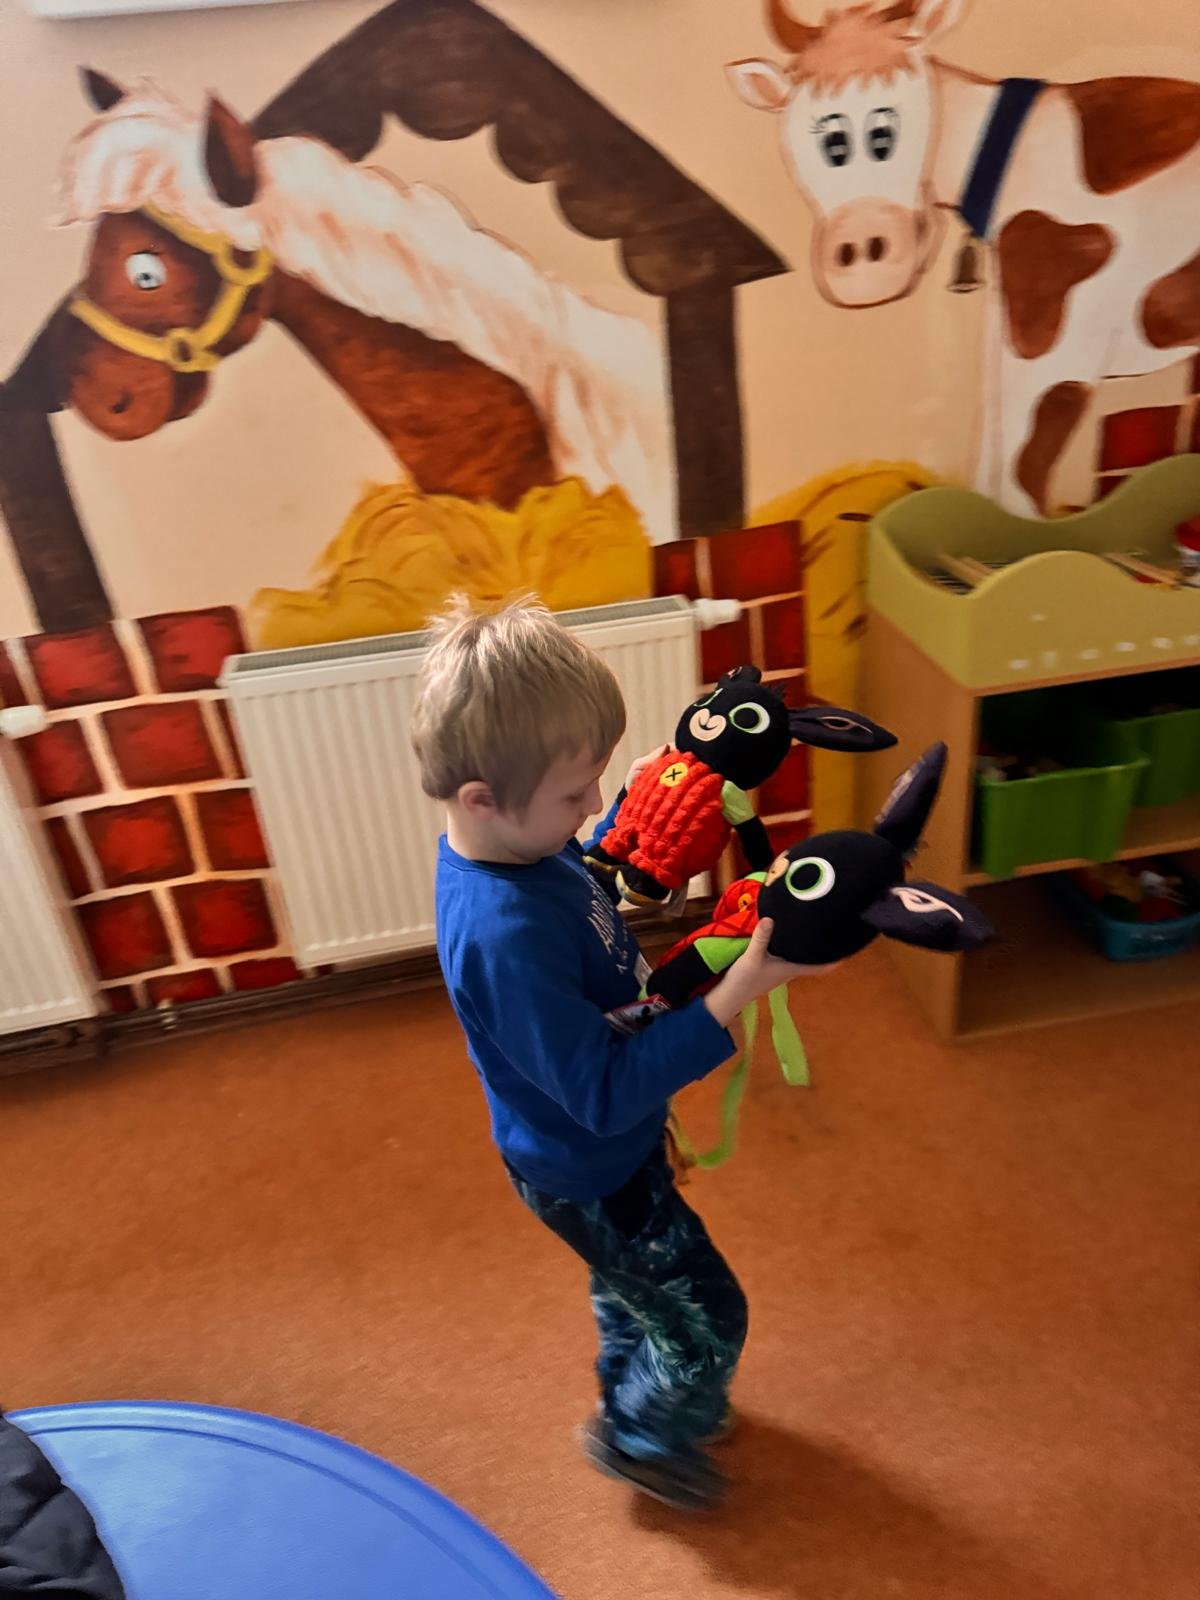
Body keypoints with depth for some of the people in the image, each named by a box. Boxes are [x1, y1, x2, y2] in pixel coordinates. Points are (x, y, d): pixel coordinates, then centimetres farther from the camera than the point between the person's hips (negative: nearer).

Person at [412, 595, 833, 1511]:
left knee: (632, 1284, 33)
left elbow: (586, 888, 9)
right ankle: (636, 1437, 44)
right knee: (706, 1316, 15)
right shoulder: (505, 939, -41)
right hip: (588, 1173, -8)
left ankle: (632, 1395, 61)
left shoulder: (510, 847, -14)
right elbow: (605, 1092, -35)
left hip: (607, 1147, 8)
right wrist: (735, 994, -39)